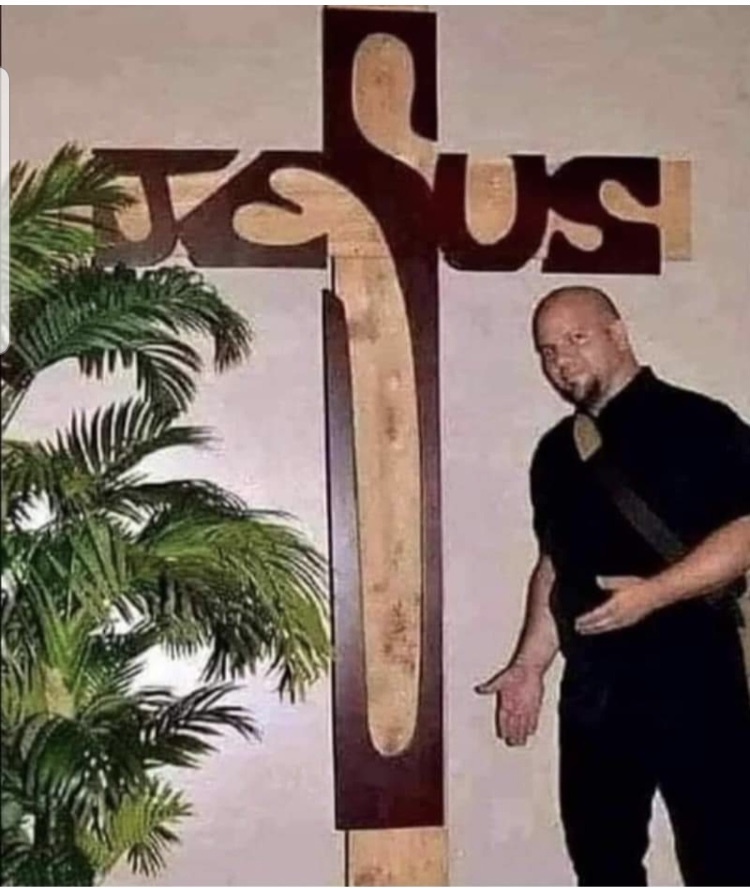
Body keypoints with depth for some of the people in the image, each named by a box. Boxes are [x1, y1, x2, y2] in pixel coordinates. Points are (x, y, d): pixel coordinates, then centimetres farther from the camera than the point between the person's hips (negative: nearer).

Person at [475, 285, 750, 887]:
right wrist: (530, 666, 13)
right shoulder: (557, 452, 14)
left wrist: (653, 594, -24)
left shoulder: (696, 423, -6)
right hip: (593, 691, 7)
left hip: (691, 678, -7)